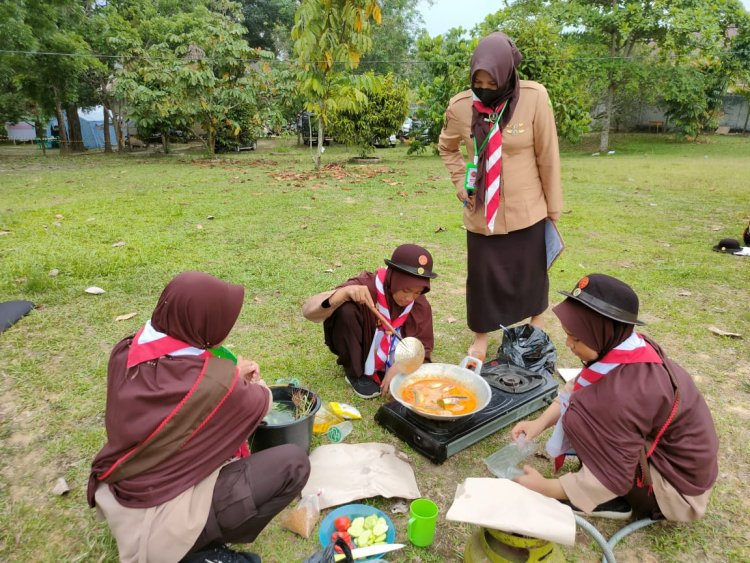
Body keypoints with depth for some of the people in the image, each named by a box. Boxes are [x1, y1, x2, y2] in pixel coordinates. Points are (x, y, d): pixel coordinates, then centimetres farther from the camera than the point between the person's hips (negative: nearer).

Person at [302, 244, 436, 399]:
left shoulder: (421, 305, -17)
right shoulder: (366, 286, -30)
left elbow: (423, 347, -10)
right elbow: (309, 312, -35)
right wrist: (344, 293, -53)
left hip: (392, 362, 3)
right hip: (359, 350, -3)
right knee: (345, 309, -33)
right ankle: (355, 373, -8)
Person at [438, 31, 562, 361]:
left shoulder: (534, 97, -14)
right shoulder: (460, 106, -8)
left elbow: (547, 155, -7)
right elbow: (447, 147, 12)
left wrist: (553, 205, -1)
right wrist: (460, 182, 1)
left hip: (527, 209, -1)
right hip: (481, 211, 1)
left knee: (531, 271, 14)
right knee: (482, 275, 8)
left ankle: (537, 324, 41)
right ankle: (480, 337, 29)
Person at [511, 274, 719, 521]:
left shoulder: (624, 393, -35)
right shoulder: (627, 346, -12)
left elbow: (611, 479, -26)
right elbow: (574, 390, 2)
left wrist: (543, 487, -15)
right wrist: (540, 422, -10)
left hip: (677, 485, -8)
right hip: (681, 455, 8)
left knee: (578, 419, -21)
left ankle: (609, 502, 1)